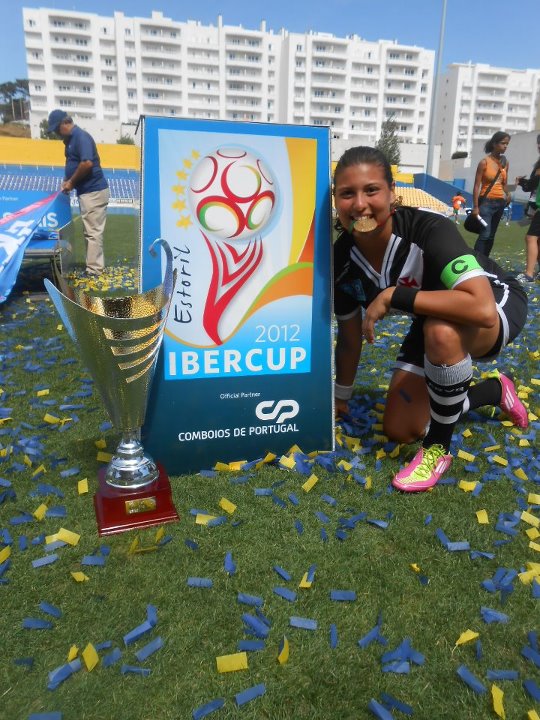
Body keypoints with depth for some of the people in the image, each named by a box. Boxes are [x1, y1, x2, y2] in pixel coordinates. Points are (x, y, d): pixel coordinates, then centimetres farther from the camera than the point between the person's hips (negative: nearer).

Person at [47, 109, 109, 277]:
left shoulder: (81, 136, -13)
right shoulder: (71, 139, 17)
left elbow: (87, 163, -24)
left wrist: (71, 182, -13)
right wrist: (67, 181, 7)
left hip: (93, 191, -10)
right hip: (87, 191, 10)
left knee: (93, 232, -7)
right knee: (90, 231, 13)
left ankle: (94, 271, -4)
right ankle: (95, 266, 20)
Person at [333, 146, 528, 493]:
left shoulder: (429, 228, -35)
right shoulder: (343, 259, -18)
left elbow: (483, 309, -49)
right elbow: (350, 336, -2)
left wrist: (392, 297, -42)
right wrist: (341, 396, 9)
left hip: (498, 305, -6)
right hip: (434, 323, 6)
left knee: (441, 331, -42)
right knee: (399, 430, 3)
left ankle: (439, 448, -16)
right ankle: (493, 390, 26)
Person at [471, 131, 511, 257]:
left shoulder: (505, 163, 9)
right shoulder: (484, 162, -7)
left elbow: (504, 184, 19)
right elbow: (476, 186, -10)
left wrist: (508, 195, 1)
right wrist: (475, 206, -15)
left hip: (500, 203, 6)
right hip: (486, 202, -6)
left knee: (491, 236, 8)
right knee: (485, 234, -16)